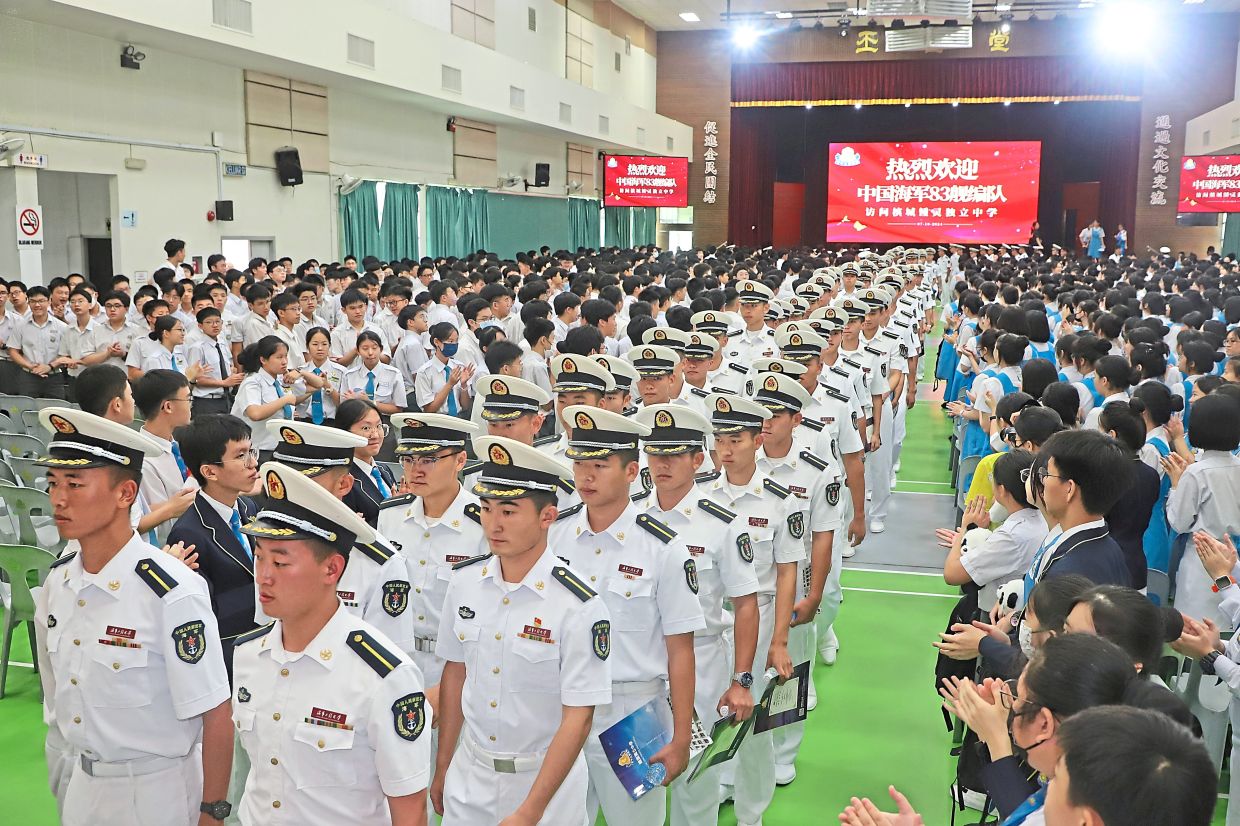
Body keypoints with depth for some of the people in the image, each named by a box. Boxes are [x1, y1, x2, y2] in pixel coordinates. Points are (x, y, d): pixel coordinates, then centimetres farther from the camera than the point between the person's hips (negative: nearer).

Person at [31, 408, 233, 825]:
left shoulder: (174, 593, -26)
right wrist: (68, 767, 17)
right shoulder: (58, 579, -5)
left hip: (156, 791, -6)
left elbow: (215, 717, -19)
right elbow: (57, 688, 11)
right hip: (80, 783, 6)